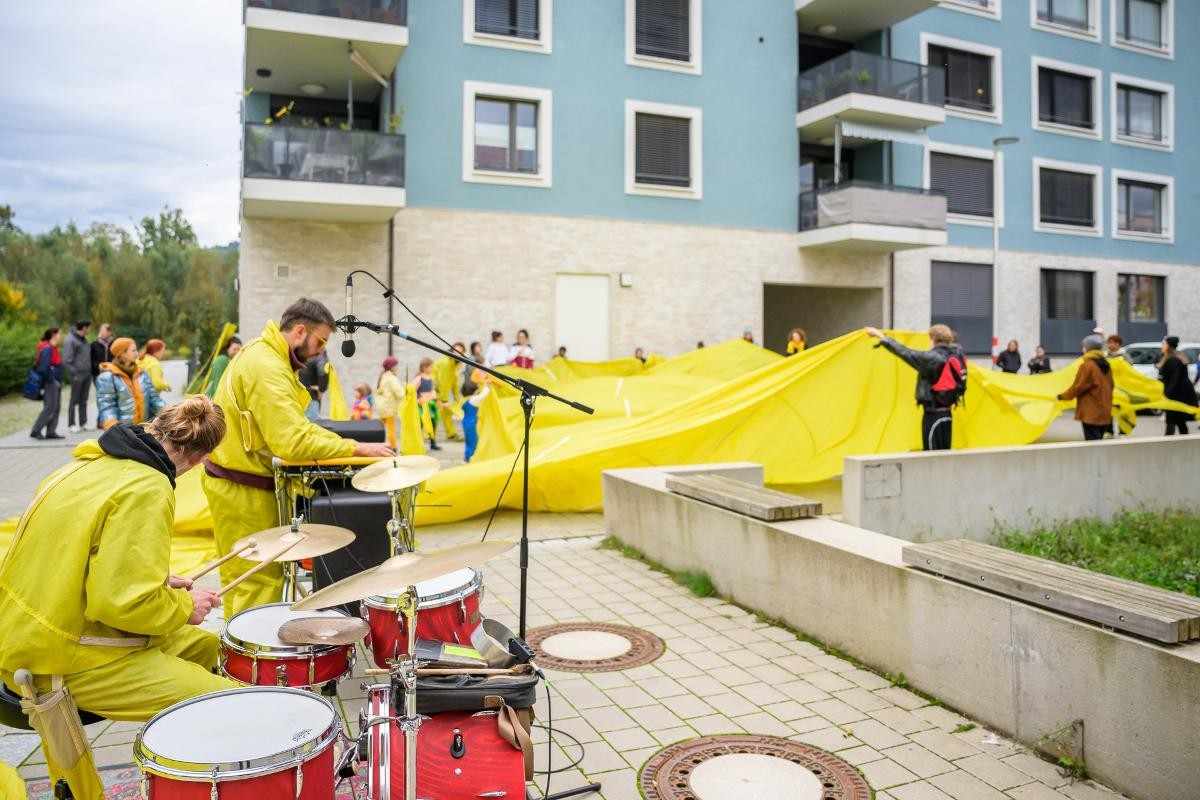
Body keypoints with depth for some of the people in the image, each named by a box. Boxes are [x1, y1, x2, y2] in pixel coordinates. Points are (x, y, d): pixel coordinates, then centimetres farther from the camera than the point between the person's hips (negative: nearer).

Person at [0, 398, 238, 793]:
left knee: (205, 645, 21)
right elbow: (122, 603, -27)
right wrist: (184, 606, -10)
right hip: (66, 661, -10)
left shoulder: (97, 460, 6)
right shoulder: (146, 489, -23)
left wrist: (159, 581, 16)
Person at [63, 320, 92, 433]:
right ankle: (71, 425, 8)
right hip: (77, 375, -7)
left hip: (87, 374, 8)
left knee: (84, 400, 11)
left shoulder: (83, 339, 12)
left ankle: (83, 423, 17)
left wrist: (90, 370, 11)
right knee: (74, 400, 0)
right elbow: (67, 360, -17)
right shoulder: (70, 340, -13)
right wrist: (74, 373, -17)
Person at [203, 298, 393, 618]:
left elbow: (291, 424, 14)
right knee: (261, 583, -3)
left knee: (243, 578, 19)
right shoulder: (267, 368, -23)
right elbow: (293, 442, -30)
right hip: (243, 488, -11)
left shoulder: (265, 356, 11)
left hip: (234, 482, 11)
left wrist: (342, 444, 1)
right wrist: (356, 449, -24)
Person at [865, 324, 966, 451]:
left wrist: (881, 337, -5)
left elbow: (906, 353, -12)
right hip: (946, 413, 8)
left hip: (934, 414, -8)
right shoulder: (955, 356, 5)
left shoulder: (932, 358, -16)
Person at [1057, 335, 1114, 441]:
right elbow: (1109, 387, 19)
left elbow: (1078, 387, -13)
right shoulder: (1106, 365, 11)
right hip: (1104, 413, 8)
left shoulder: (1087, 365, -14)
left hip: (1091, 413, -8)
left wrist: (1063, 396, 2)